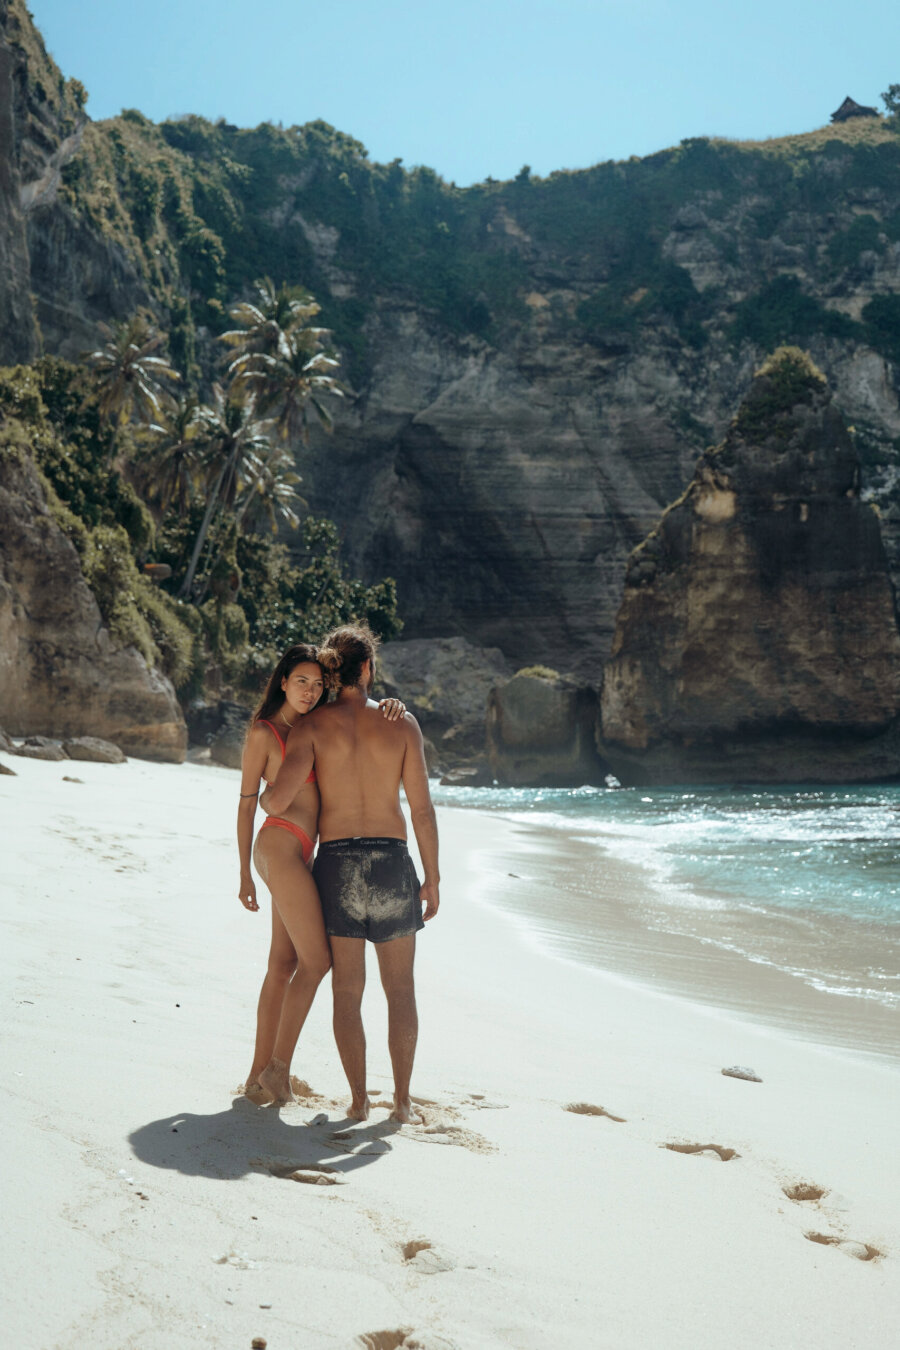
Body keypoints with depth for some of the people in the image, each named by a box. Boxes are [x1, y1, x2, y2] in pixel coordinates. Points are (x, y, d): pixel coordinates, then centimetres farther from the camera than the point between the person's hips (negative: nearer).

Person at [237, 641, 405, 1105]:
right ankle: (278, 1069, 1)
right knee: (316, 961, -8)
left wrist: (388, 704, -1)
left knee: (284, 966, 9)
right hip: (280, 847, -8)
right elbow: (246, 803, -3)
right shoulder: (263, 733, -5)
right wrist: (244, 873, -3)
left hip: (300, 854, 8)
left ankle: (259, 1075, 15)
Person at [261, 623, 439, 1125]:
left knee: (347, 990, 9)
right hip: (391, 861, 0)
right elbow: (422, 807, -3)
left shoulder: (311, 726, -3)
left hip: (336, 862, 0)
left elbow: (279, 797, -15)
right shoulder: (402, 723, -2)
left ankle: (359, 1099, 10)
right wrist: (433, 878, 4)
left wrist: (262, 799, 11)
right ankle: (403, 1100, 12)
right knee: (400, 988, 11)